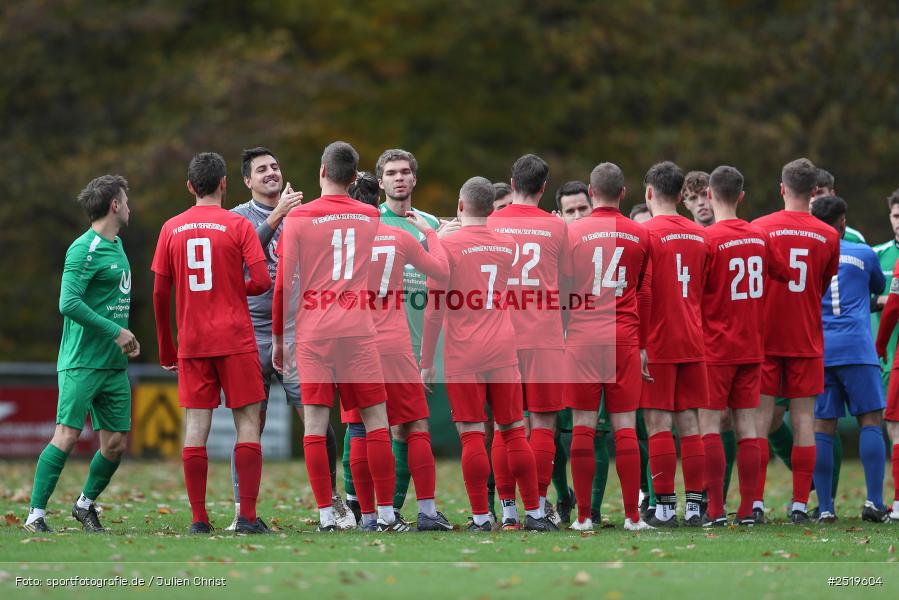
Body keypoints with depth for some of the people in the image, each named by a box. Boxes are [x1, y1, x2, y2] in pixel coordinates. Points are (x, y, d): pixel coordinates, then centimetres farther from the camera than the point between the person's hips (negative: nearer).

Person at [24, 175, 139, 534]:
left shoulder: (117, 245, 16)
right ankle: (35, 515, -9)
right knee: (67, 436, -13)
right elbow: (69, 303, -21)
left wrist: (127, 337, 11)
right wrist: (115, 332, -18)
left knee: (116, 443, 6)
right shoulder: (85, 249, -12)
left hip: (114, 365, 8)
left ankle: (86, 504, 25)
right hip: (82, 363, -8)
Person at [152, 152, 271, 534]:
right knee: (247, 422, 1)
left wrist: (166, 349, 16)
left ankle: (199, 519, -1)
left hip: (191, 342, 3)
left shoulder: (171, 228, 7)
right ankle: (247, 517, -7)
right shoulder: (238, 225, -2)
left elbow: (160, 294, 7)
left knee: (196, 426, 3)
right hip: (236, 340, -3)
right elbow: (262, 281, -10)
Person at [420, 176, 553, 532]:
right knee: (514, 432, 9)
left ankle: (481, 519, -4)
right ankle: (534, 514, 10)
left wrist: (426, 362, -2)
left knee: (472, 436, -3)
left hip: (463, 357, -4)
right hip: (503, 352, 4)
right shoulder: (508, 246, 7)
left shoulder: (447, 246, -7)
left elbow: (435, 310, -7)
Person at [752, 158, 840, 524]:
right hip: (807, 339, 1)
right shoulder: (828, 236, 2)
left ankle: (755, 502, -5)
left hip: (765, 338, -1)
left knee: (760, 418, 0)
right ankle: (800, 504, -1)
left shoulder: (759, 228, -5)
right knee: (804, 420, 3)